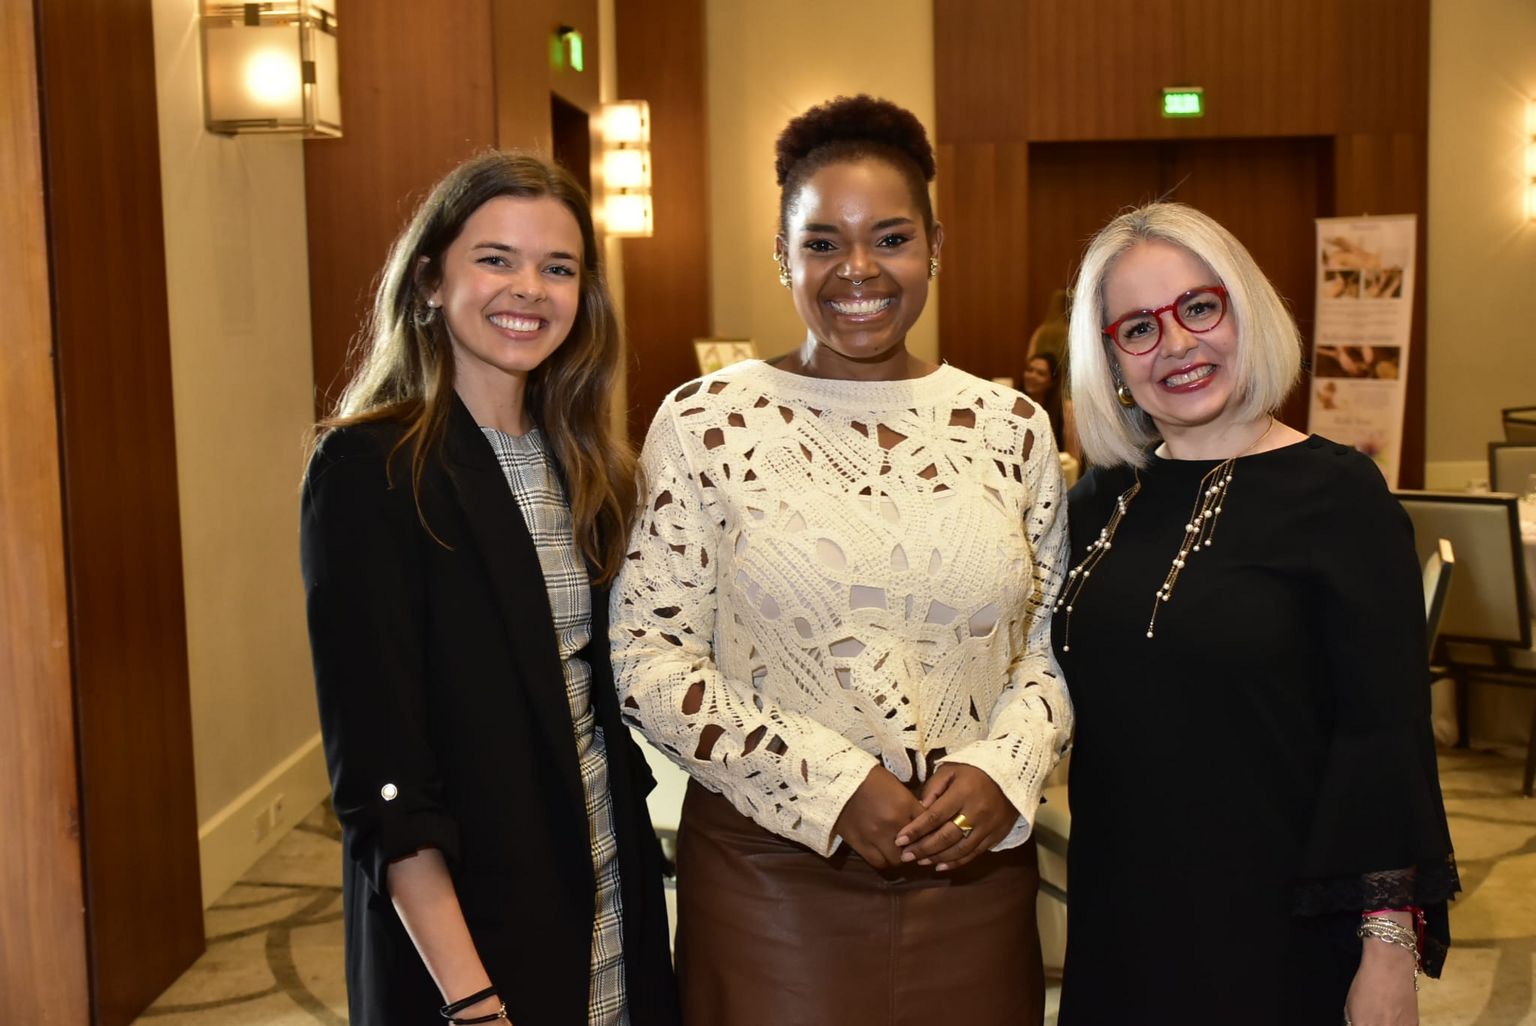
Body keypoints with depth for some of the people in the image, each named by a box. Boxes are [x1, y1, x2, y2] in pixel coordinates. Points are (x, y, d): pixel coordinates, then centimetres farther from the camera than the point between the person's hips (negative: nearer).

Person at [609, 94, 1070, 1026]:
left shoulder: (1010, 426, 3)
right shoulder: (706, 423, -5)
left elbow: (1055, 642, 9)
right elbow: (651, 654, -7)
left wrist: (1003, 769, -10)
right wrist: (830, 788, -14)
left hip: (974, 870, 3)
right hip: (771, 872, -2)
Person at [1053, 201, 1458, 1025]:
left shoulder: (1336, 494, -10)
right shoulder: (1101, 501, 4)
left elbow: (1386, 735, -12)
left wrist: (1389, 947, -15)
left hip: (1274, 925, -4)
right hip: (1117, 914, 4)